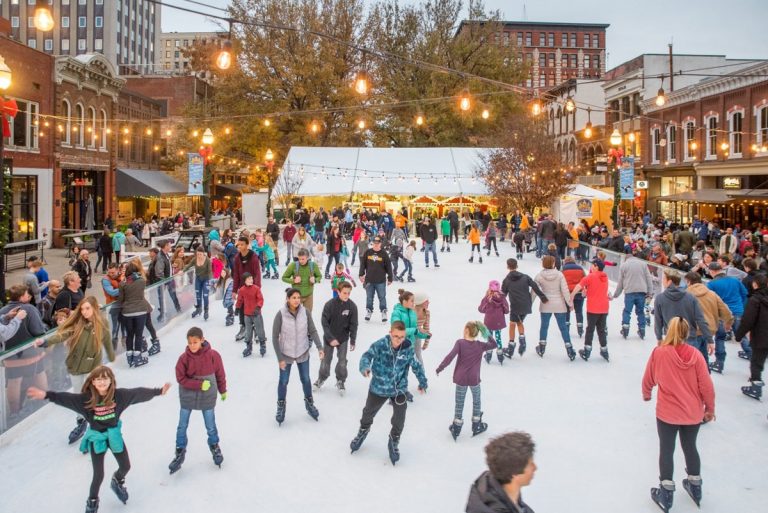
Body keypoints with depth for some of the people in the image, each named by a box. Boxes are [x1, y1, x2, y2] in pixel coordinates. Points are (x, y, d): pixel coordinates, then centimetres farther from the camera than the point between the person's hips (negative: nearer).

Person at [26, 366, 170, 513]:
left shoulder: (119, 395, -17)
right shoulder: (86, 398, -22)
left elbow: (138, 393, -10)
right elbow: (66, 398, -30)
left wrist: (159, 391, -7)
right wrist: (46, 395, -44)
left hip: (114, 435, 3)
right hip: (97, 438, -3)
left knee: (126, 466, 17)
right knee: (98, 475, 1)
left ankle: (117, 482, 53)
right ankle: (92, 501, 31)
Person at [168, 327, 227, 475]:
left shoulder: (213, 355, -17)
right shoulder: (184, 358, -17)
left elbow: (220, 374, -4)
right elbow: (181, 378, -14)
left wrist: (223, 391, 7)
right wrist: (200, 384, -23)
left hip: (207, 397, 0)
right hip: (187, 397, 0)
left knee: (210, 426, 14)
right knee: (182, 426, 12)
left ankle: (214, 446, 40)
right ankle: (180, 452, 31)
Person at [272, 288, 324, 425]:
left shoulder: (305, 312, -14)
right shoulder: (281, 314, -21)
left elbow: (312, 331, -4)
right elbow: (275, 337, -14)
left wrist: (319, 347, -15)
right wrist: (280, 358, -13)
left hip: (303, 352, 2)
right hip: (286, 354, -2)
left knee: (306, 379, 17)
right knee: (283, 381, 12)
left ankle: (309, 402, 40)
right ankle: (281, 406, 36)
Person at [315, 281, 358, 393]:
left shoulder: (352, 306, -14)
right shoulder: (330, 304, -20)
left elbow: (354, 325, -7)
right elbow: (324, 323, -16)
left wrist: (353, 341, -7)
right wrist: (331, 339, -19)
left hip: (343, 338, 1)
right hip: (329, 337, -1)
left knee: (342, 360, 4)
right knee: (326, 359, 12)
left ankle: (340, 381, 23)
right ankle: (321, 378, 34)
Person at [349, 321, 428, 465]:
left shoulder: (408, 348, -14)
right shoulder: (380, 345, -22)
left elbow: (416, 365, 0)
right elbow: (367, 355, -29)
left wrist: (422, 382, 12)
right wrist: (365, 367, -51)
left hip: (399, 390, 0)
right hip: (378, 388, 0)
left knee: (399, 420, 5)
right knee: (368, 413, 22)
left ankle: (394, 442, 35)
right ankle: (363, 431, 54)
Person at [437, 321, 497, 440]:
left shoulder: (460, 343, -12)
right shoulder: (480, 345, -3)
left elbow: (450, 356, -20)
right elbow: (494, 344, 12)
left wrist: (440, 368, -14)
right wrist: (488, 334, 3)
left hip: (461, 379, -1)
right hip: (474, 379, 1)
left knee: (459, 403, 11)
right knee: (476, 402, 20)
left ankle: (456, 428, 18)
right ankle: (476, 426, 29)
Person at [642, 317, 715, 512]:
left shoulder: (659, 352, -13)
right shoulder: (695, 354, -10)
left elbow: (648, 379, -1)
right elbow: (706, 385, -7)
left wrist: (646, 394, 20)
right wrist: (710, 408, 9)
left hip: (667, 412, -3)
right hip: (693, 413, 3)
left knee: (666, 450, 11)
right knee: (690, 447, 21)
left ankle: (666, 494, 16)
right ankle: (695, 488, 36)